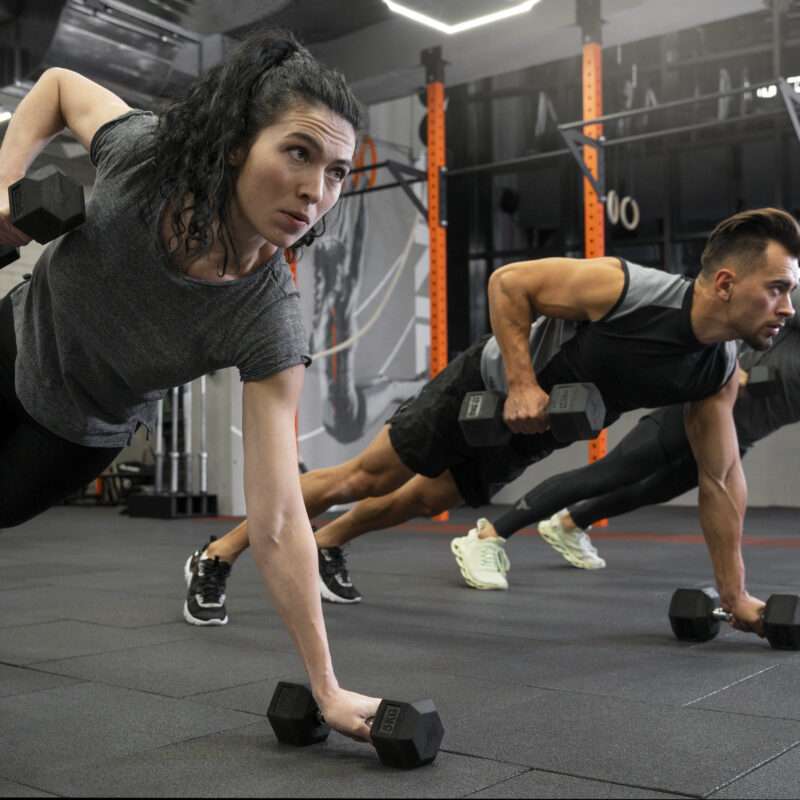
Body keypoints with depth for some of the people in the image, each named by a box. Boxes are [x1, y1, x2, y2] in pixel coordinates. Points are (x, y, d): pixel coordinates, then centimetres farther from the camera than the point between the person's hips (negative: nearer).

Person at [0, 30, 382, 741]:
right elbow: (58, 85, -9)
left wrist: (326, 687, -38)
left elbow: (277, 521, -36)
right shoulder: (143, 155, -33)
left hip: (82, 429, -2)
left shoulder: (269, 323, -37)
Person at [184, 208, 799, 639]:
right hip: (484, 390, -6)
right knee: (364, 478, 0)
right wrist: (522, 383, -31)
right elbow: (507, 282, -23)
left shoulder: (720, 373, -15)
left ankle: (326, 547, 46)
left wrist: (736, 595, -3)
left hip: (525, 438, 6)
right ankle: (219, 554, 14)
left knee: (421, 501, 21)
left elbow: (720, 478, -6)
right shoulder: (623, 288, -33)